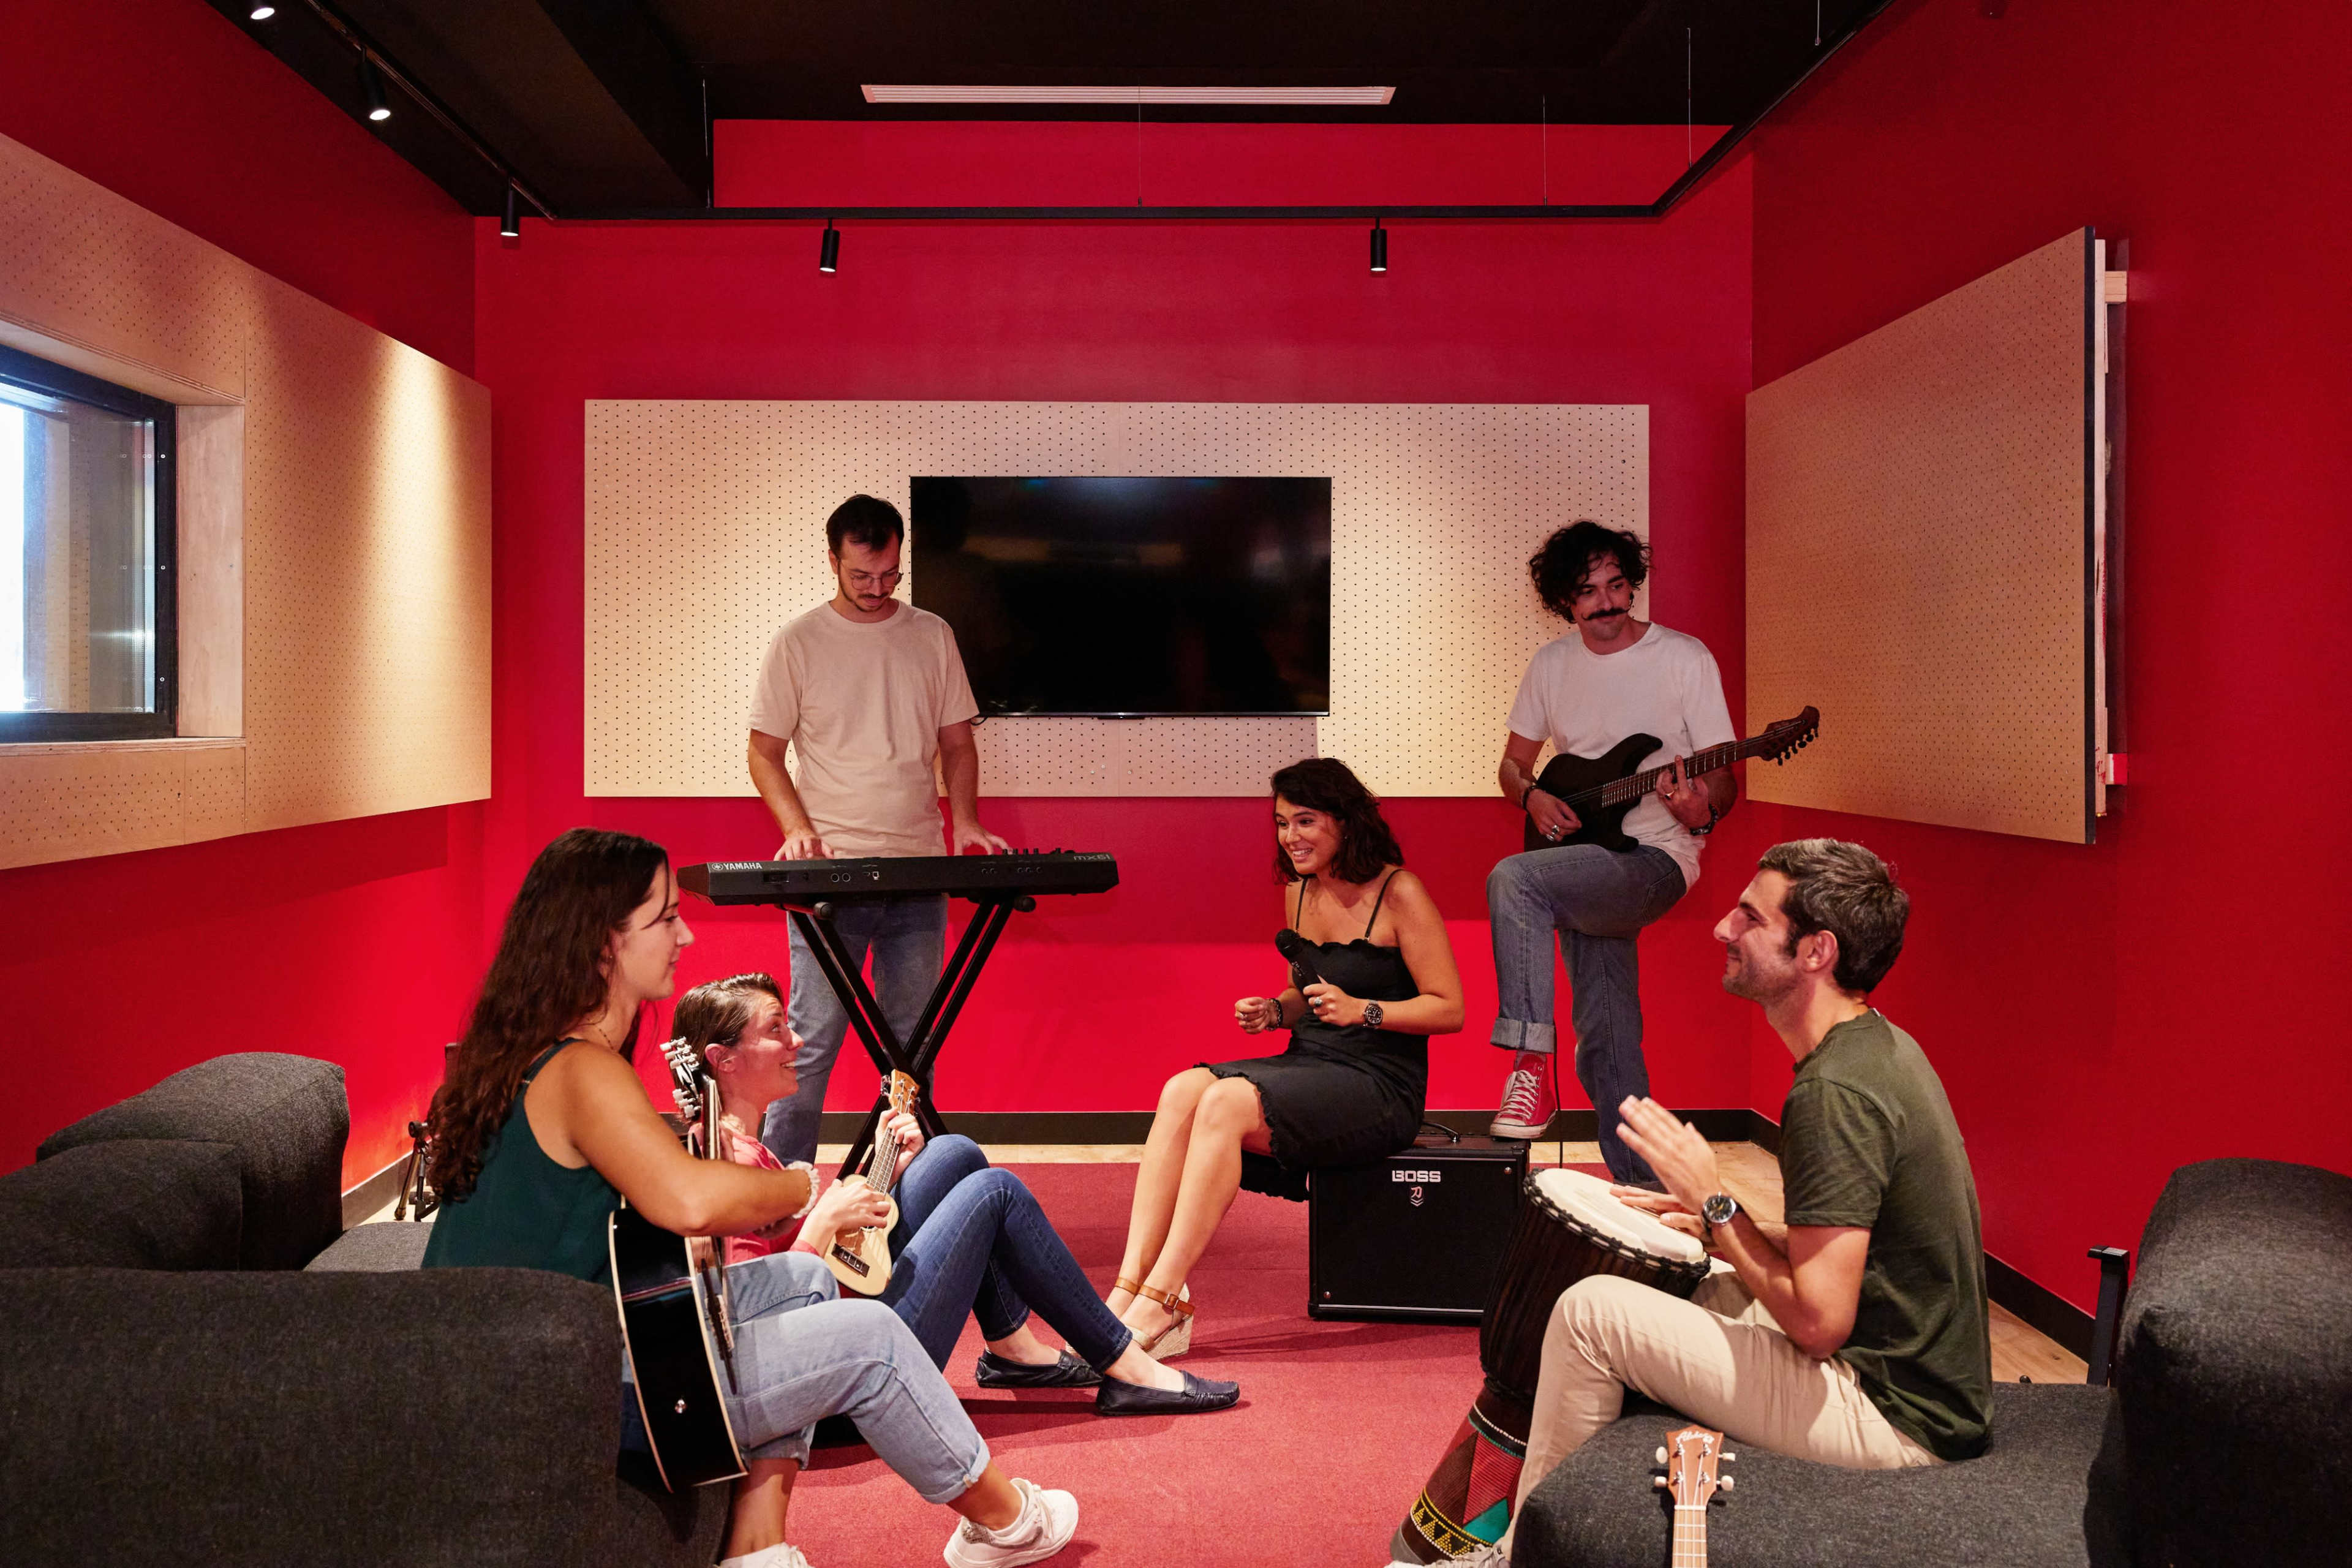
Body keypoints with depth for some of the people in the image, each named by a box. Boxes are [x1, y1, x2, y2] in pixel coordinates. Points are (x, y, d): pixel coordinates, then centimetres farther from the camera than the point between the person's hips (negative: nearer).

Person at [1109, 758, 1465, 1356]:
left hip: (1380, 1087, -7)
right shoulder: (1300, 892, 13)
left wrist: (1361, 1011, -21)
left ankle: (1160, 1306, -27)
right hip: (1308, 1069, 7)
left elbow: (1449, 1009, -9)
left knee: (1225, 1103, -30)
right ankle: (1129, 1288, -28)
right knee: (1182, 1090, -22)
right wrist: (1274, 1011, 3)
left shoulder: (1399, 893, -9)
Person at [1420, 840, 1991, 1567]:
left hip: (1892, 1419, -10)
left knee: (1590, 1311, -9)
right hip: (1933, 1384, 10)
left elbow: (1818, 1321, -25)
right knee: (1676, 1285, 23)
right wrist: (1715, 1226, 7)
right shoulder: (1881, 1046, 8)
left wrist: (1713, 1202, -13)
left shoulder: (1833, 1092, -23)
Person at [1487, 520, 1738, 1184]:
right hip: (1582, 866, 6)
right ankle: (1641, 1185, 18)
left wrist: (1702, 814, -27)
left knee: (1514, 879, -30)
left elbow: (1725, 783, -5)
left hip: (1655, 861, -5)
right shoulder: (1552, 664, 9)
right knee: (1606, 1041, 4)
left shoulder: (1684, 658, -4)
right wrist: (1533, 796, -3)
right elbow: (1512, 763, 20)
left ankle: (1532, 1064, -24)